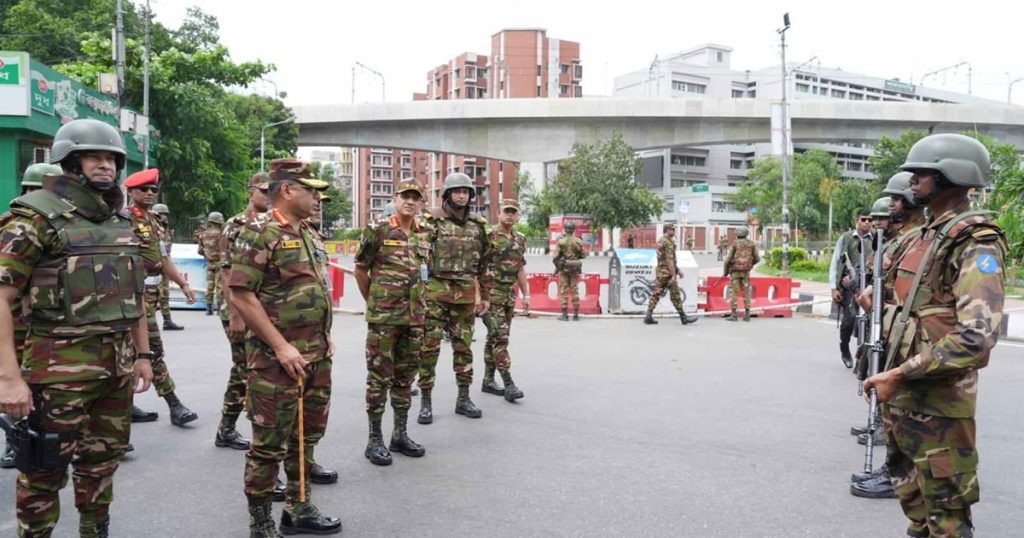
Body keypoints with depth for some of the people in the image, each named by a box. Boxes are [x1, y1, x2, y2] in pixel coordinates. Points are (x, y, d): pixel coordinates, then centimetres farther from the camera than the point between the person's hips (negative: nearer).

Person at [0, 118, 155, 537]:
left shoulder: (118, 222, 12)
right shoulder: (35, 216, -10)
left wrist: (143, 354, 16)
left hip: (117, 363, 7)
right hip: (61, 364, -7)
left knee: (103, 460, 17)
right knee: (46, 468, 4)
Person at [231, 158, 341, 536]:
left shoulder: (310, 235, 13)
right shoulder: (260, 233, -13)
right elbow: (240, 295, -18)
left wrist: (325, 338, 14)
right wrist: (281, 346, -20)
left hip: (317, 356, 8)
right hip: (277, 358, -8)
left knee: (307, 434, 17)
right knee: (270, 443, 2)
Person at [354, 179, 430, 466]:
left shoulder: (423, 237, 10)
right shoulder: (378, 232, -6)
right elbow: (360, 270, 0)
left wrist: (418, 306, 15)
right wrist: (373, 302, 7)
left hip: (414, 318, 6)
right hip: (383, 318, -5)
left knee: (405, 377, 12)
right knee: (379, 378, 0)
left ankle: (401, 435, 22)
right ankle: (375, 440, 9)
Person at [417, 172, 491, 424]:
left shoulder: (477, 224, 10)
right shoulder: (432, 220, -3)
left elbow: (484, 264, 15)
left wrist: (485, 295, 13)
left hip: (465, 293, 4)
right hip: (436, 292, -4)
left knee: (463, 347, 10)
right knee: (429, 346, -2)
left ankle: (464, 398, 20)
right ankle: (426, 401, 6)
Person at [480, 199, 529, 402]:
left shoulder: (520, 240, 13)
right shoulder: (488, 237, -7)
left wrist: (526, 295, 16)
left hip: (510, 294, 7)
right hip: (491, 293, -7)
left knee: (495, 338, 12)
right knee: (500, 338, -12)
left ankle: (488, 381, 20)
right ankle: (508, 384, -13)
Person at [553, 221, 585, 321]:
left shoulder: (561, 241, -9)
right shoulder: (578, 241, -3)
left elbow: (556, 257, -9)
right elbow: (583, 255, 2)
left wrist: (557, 267, 7)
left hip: (564, 268, -2)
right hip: (575, 269, 2)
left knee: (563, 291, 3)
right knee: (575, 291, 8)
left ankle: (564, 314, 2)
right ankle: (576, 314, 9)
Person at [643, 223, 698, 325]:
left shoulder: (660, 241, 16)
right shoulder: (669, 242, -15)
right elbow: (669, 260, -22)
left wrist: (678, 270, 25)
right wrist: (674, 275, -22)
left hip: (659, 271, 9)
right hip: (667, 272, -9)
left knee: (656, 294, 6)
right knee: (675, 295, -1)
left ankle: (648, 316, 2)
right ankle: (683, 317, 8)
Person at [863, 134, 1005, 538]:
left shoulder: (975, 243, -16)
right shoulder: (918, 238, 11)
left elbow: (977, 336, -27)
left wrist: (899, 375, -23)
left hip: (939, 400, -8)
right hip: (901, 393, 9)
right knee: (910, 490, 21)